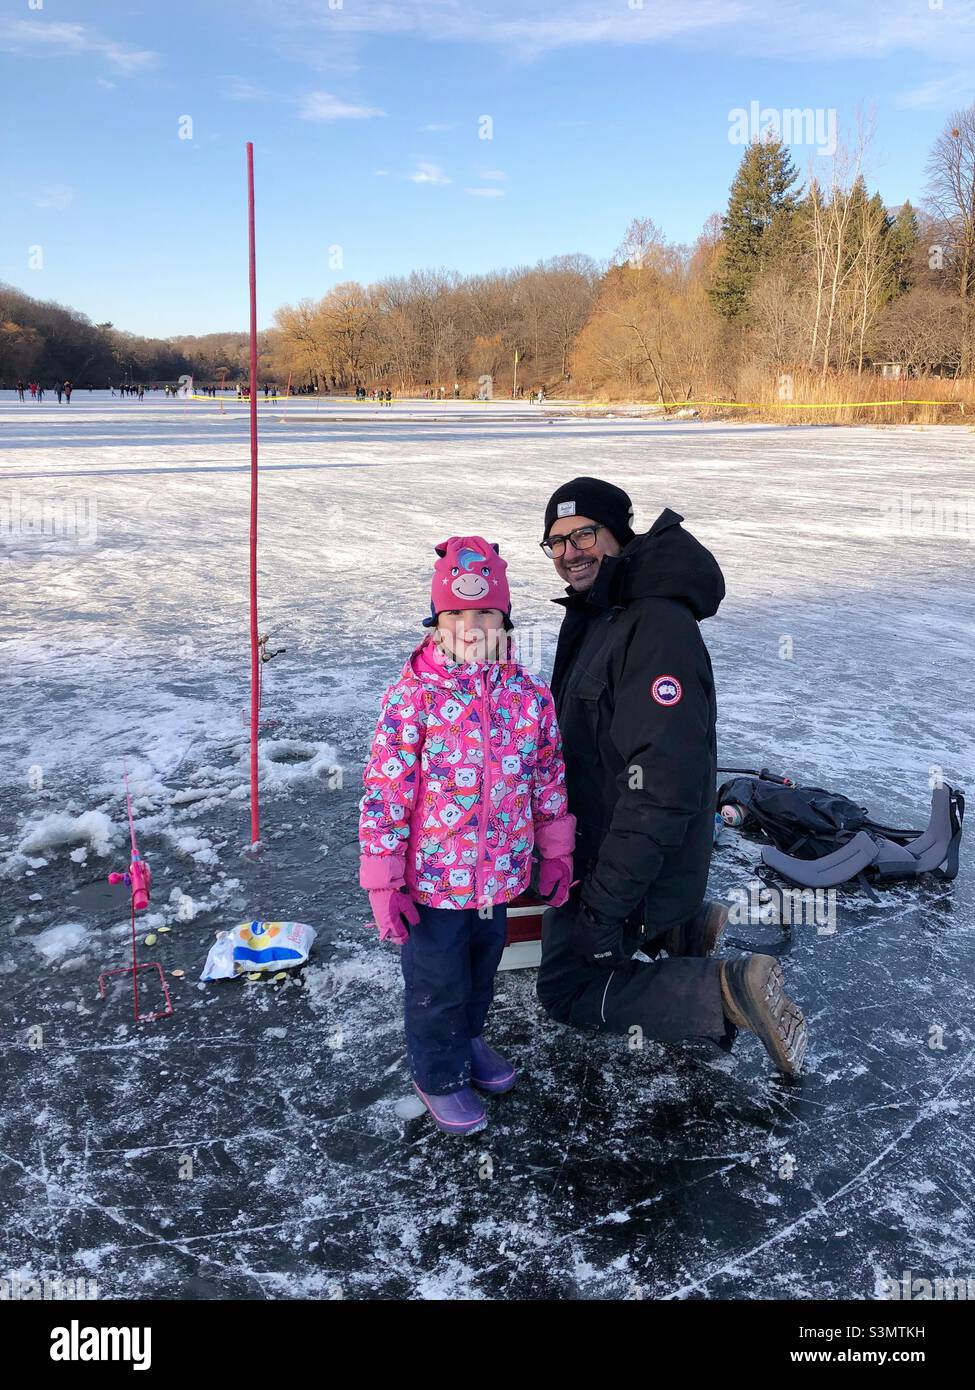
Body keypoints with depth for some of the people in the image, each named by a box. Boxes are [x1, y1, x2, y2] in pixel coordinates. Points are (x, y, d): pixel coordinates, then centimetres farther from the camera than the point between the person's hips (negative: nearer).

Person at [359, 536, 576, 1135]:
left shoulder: (531, 695, -6)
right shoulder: (411, 698, -19)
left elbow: (550, 777, 6)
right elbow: (383, 794, -15)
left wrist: (556, 853, 10)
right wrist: (383, 883, -13)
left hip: (501, 876, 4)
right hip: (433, 881, -4)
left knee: (482, 971, 26)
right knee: (437, 984, 14)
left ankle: (468, 1038, 53)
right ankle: (440, 1075, 39)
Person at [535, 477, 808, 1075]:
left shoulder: (657, 627, -28)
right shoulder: (592, 612, 5)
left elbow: (664, 777, -31)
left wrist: (608, 892, -27)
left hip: (639, 860, -10)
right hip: (594, 836, 10)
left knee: (567, 987, 1)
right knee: (571, 924, 29)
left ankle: (726, 994, -3)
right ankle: (690, 929, 27)